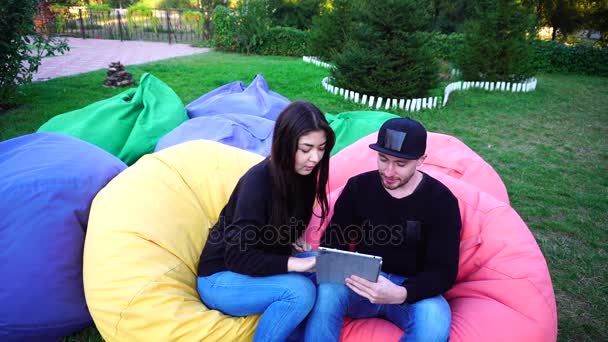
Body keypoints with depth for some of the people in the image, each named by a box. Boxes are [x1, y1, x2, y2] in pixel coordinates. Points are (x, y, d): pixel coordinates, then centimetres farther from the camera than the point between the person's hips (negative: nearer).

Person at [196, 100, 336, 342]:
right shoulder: (258, 182, -27)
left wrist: (294, 242, -9)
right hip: (221, 278, -7)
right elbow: (237, 257, -27)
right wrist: (293, 263, -33)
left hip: (263, 267, 7)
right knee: (300, 290, -29)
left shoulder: (304, 175, -5)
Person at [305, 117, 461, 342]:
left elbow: (443, 271, -12)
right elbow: (332, 240, 3)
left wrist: (401, 293, -32)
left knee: (434, 321, -33)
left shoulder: (441, 201, -8)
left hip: (412, 290, 0)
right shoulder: (358, 187, -3)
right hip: (364, 284, 1)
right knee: (327, 292, -32)